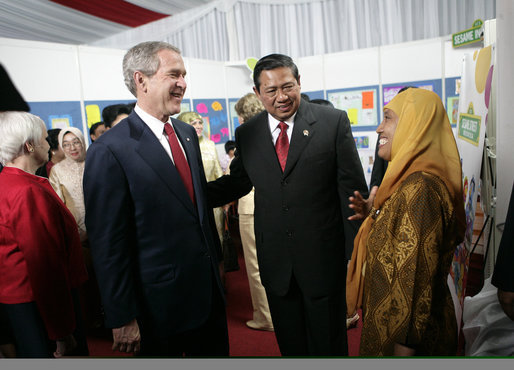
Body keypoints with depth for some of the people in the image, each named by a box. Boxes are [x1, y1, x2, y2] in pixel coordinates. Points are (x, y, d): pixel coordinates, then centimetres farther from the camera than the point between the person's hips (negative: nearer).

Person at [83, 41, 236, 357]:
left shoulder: (187, 133, 5)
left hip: (209, 287, 7)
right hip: (160, 305, -6)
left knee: (217, 353, 21)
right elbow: (108, 244, -16)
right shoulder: (110, 151, -17)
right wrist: (122, 318, -12)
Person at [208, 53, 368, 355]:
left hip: (324, 258, -2)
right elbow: (234, 183, 12)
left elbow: (353, 189, -7)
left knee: (329, 345, 16)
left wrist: (357, 253, -7)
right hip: (275, 262, 3)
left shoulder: (334, 121, -8)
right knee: (290, 346, 20)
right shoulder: (246, 134, 2)